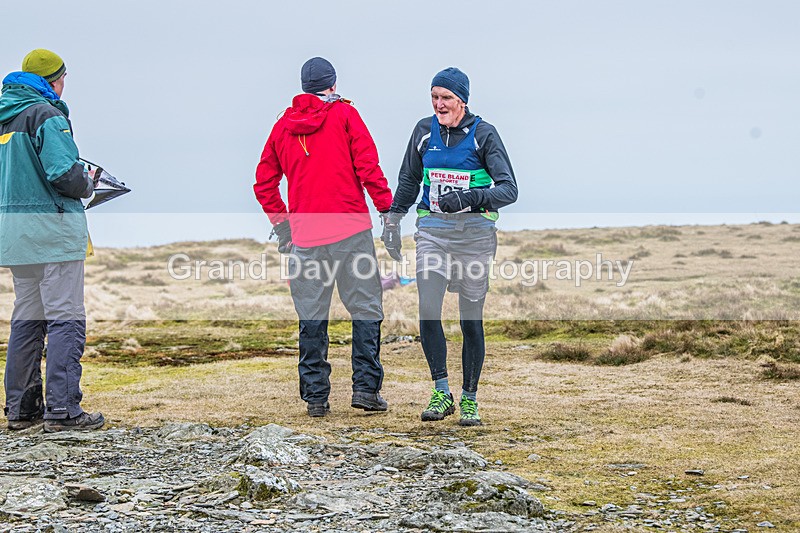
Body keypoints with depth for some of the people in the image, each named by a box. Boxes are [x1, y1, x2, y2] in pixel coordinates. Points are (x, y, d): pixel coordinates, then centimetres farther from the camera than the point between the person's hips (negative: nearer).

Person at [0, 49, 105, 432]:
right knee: (65, 319, -5)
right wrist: (87, 186, -1)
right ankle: (62, 410, -8)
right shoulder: (46, 114, -11)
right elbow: (65, 173, -19)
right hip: (51, 228, -8)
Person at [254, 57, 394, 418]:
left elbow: (264, 184, 15)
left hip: (304, 235, 3)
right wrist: (387, 208, -1)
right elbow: (368, 165, -6)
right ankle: (365, 387, -3)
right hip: (351, 228, -3)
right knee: (366, 309, 3)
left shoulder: (283, 125, 13)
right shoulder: (344, 114, 3)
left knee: (311, 318, 7)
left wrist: (281, 223, 22)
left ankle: (315, 395, 7)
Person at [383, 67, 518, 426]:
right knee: (428, 312, -14)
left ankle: (469, 400, 14)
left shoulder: (483, 134, -4)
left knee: (471, 321, 2)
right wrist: (392, 222, 16)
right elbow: (408, 181, 21)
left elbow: (509, 189, -12)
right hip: (432, 231, 3)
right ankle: (441, 394, -3)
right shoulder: (425, 130, 7)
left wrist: (466, 198, -26)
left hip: (474, 233, -2)